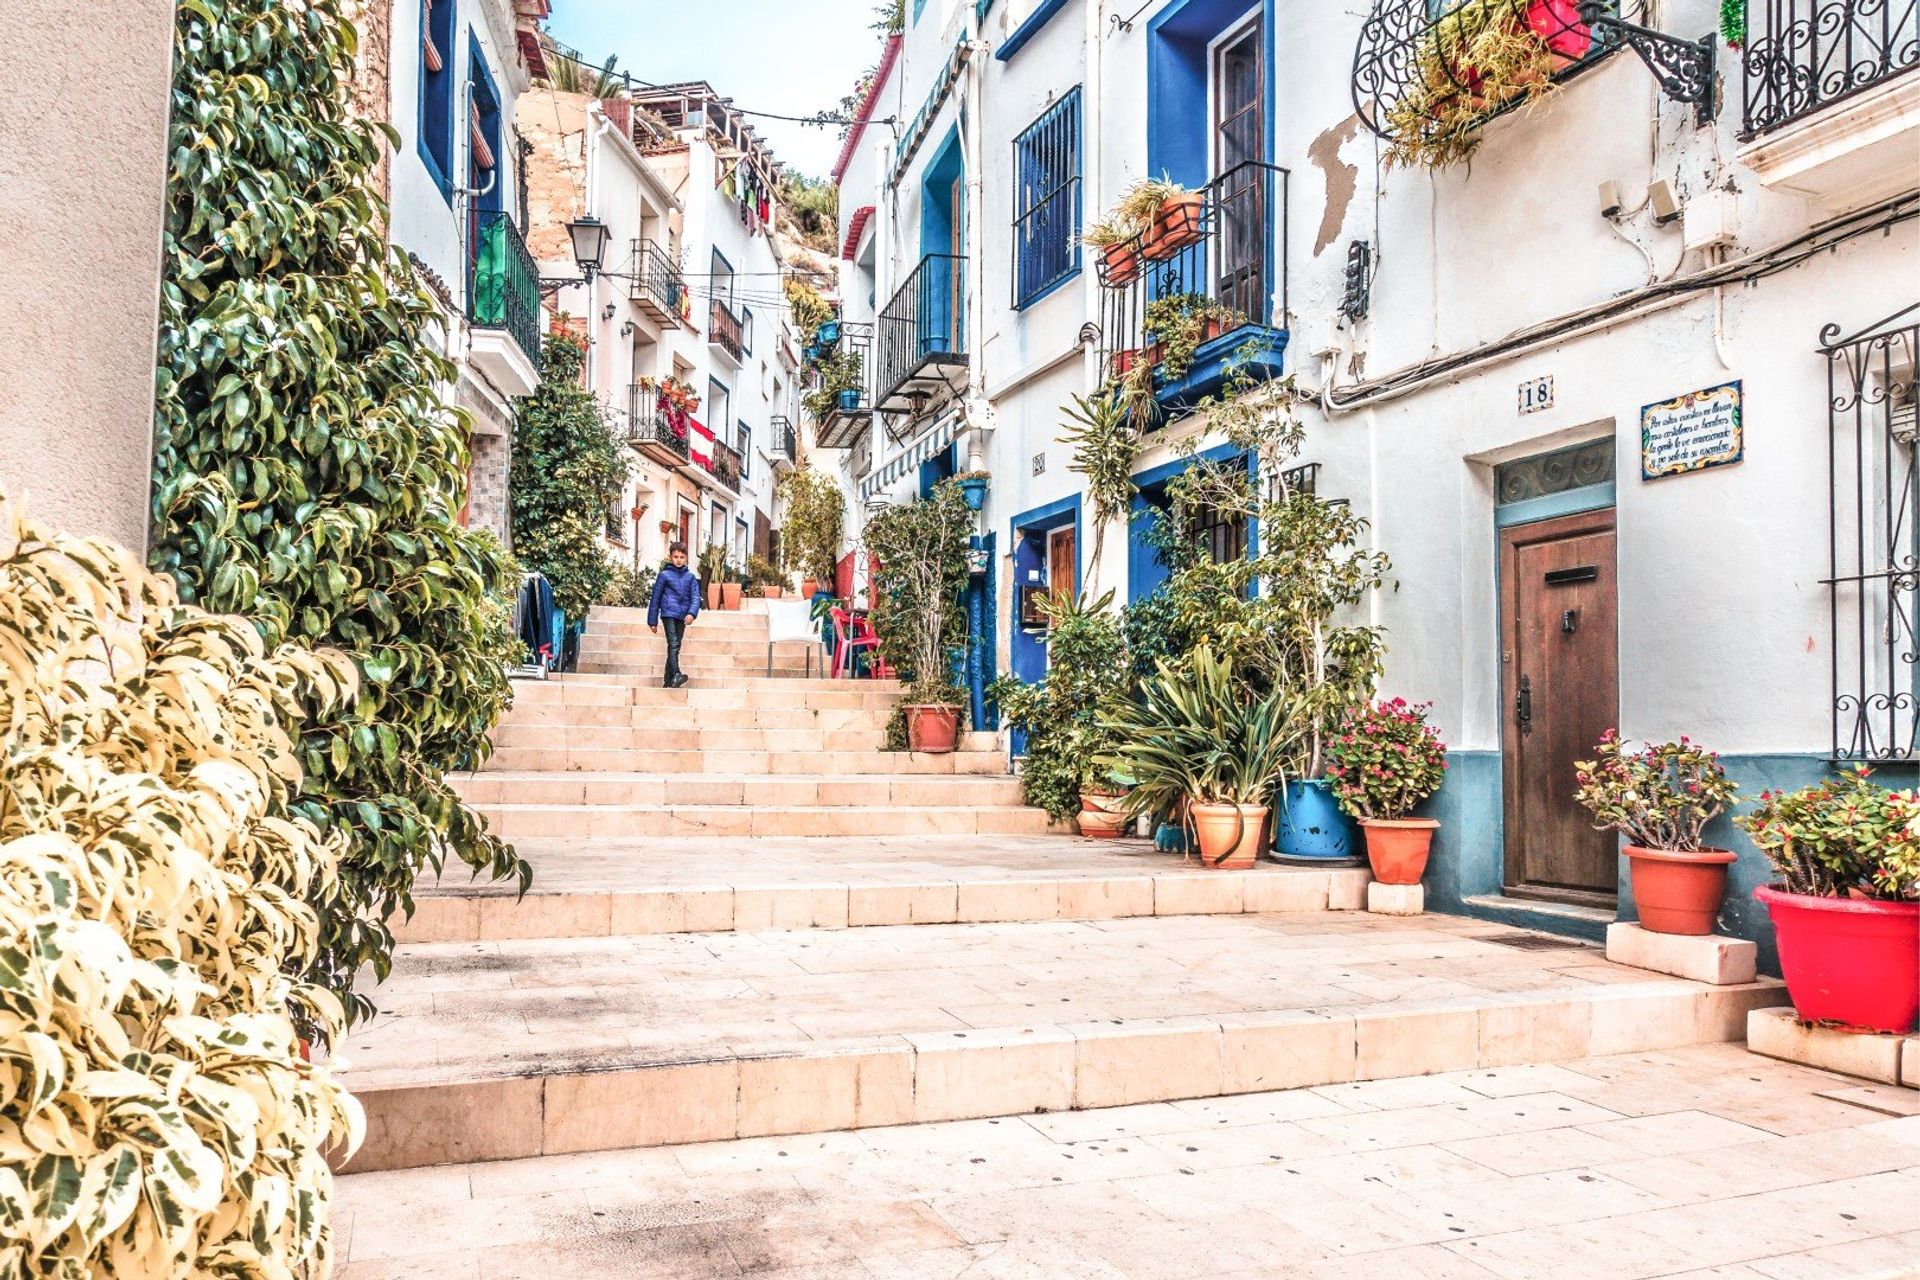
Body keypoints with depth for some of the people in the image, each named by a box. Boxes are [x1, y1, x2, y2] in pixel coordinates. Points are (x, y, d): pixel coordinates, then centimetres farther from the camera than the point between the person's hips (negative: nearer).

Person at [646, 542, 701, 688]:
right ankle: (676, 675, -32)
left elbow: (695, 597, 4)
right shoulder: (664, 575, 3)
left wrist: (692, 613, -16)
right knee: (673, 644, -19)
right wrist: (652, 621, 4)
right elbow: (655, 598, 5)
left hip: (682, 616, 4)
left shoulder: (690, 577, 11)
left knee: (676, 647, 8)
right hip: (669, 613, -4)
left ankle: (669, 681, 13)